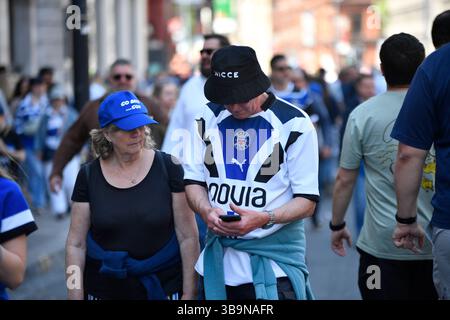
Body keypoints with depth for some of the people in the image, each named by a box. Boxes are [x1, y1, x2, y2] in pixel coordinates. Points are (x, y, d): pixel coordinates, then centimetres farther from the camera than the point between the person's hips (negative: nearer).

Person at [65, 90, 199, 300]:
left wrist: (189, 293, -9)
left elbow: (188, 237, -6)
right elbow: (76, 245, 0)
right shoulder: (89, 176, -2)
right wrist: (75, 296, -5)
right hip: (104, 290, 1)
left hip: (163, 288, -1)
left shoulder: (168, 168, -6)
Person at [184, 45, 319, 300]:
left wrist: (263, 219, -23)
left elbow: (307, 201, -7)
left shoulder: (294, 123, -7)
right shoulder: (209, 117, 7)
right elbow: (194, 181, 10)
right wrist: (207, 211, -11)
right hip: (218, 259, 4)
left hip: (273, 261, -4)